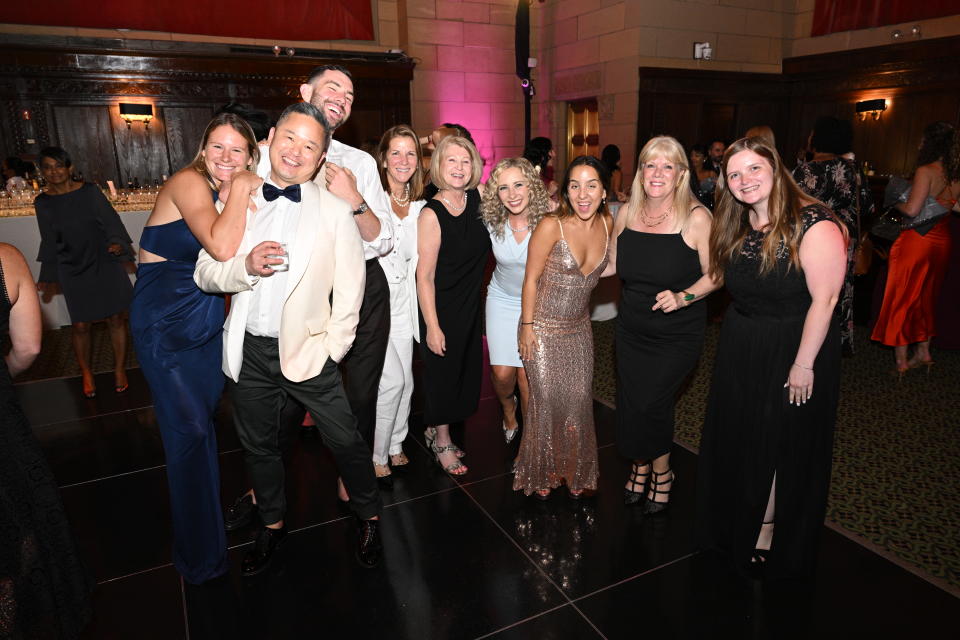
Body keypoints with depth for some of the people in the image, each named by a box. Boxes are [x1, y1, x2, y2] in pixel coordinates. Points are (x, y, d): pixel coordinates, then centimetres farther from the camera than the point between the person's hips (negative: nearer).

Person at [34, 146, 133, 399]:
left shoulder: (89, 191, -2)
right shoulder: (43, 203, 3)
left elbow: (111, 221, -3)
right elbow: (49, 242, 10)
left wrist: (117, 243, -22)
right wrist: (48, 278, 13)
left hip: (105, 264, -1)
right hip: (73, 271, 1)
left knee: (116, 320, 2)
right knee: (80, 326, 3)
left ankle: (120, 370, 18)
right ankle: (86, 374, 23)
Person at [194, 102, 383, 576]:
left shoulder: (334, 212, -5)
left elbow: (349, 291, -4)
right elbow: (204, 274, 3)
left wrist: (331, 351, -8)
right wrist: (245, 267, -17)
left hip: (306, 350, -3)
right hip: (248, 350, 3)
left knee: (345, 440, 4)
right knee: (258, 445, 18)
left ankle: (369, 518, 31)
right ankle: (272, 526, 41)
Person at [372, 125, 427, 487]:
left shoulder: (419, 205, 9)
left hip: (404, 301, 6)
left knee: (406, 381, 11)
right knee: (391, 381, -8)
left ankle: (396, 446, 31)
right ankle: (377, 456, 12)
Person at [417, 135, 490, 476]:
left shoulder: (475, 200, -3)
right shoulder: (431, 214, -19)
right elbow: (425, 276, -18)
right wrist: (432, 326, -19)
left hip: (470, 306, 7)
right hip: (441, 308, -6)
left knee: (465, 371, 17)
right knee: (442, 374, 8)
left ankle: (435, 430, 39)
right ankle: (442, 442, 30)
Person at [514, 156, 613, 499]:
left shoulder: (607, 224, -4)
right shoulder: (551, 226, -20)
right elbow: (531, 279, -13)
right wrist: (526, 326, -12)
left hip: (579, 329, 5)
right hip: (544, 328, -4)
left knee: (579, 400, 9)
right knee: (547, 399, 5)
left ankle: (573, 470, 31)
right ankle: (542, 472, 28)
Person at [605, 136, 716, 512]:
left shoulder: (695, 217, -15)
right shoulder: (627, 213, -1)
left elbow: (714, 274, -9)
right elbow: (612, 264, 11)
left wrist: (682, 297, -24)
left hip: (677, 335, -4)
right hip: (632, 330, 4)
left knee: (649, 403, -7)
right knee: (630, 403, 8)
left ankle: (660, 472, 24)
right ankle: (641, 464, 37)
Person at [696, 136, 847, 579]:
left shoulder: (813, 224, -19)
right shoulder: (735, 226, 4)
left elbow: (824, 299, -21)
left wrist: (804, 364, -20)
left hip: (793, 349, -7)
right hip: (740, 348, 7)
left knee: (783, 446, 9)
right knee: (735, 439, 18)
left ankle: (772, 536, 31)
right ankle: (736, 523, 40)